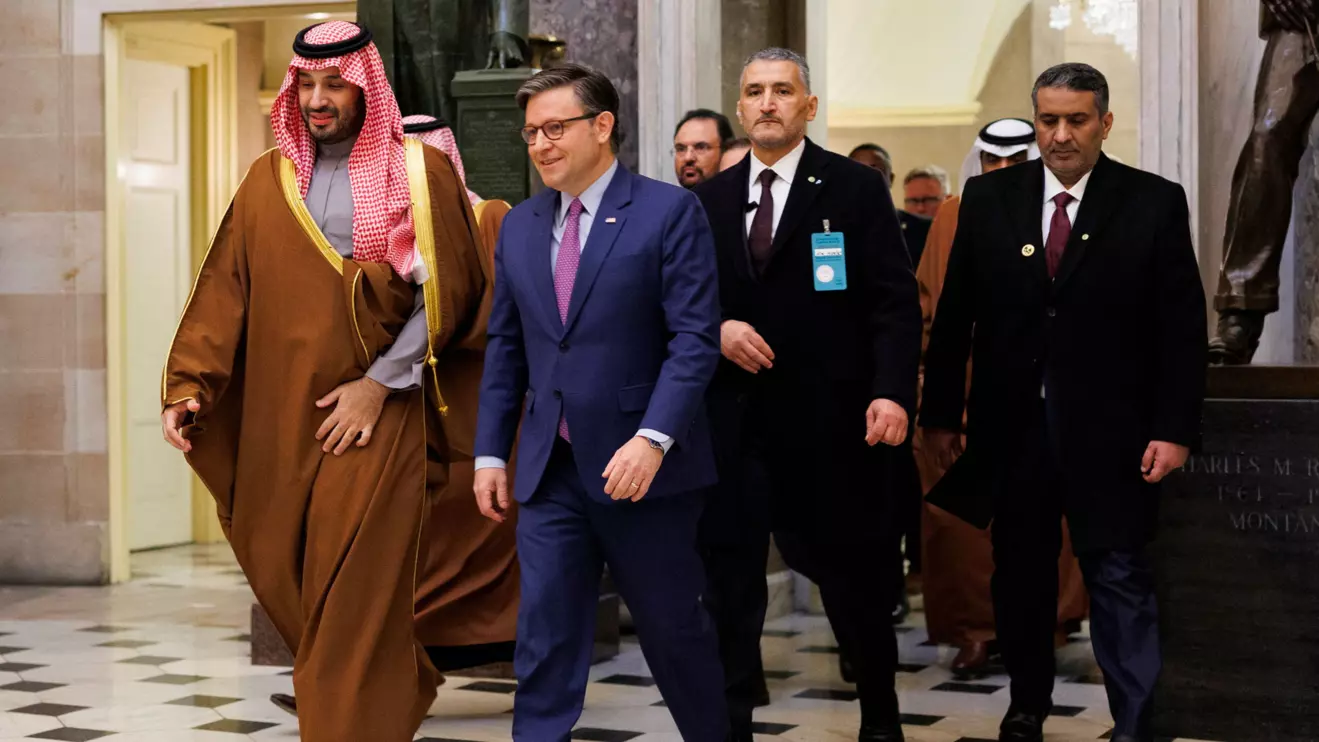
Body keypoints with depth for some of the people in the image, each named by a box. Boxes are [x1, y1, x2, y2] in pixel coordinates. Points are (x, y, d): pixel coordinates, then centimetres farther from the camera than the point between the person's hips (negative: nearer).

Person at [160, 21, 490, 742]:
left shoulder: (419, 171, 1)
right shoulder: (268, 180, 10)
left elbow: (446, 292, -5)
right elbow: (224, 291, 5)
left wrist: (380, 383, -11)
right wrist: (188, 385, -7)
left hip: (377, 412, -4)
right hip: (279, 418, 4)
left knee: (355, 594, -8)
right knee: (287, 575, 8)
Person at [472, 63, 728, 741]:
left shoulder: (669, 212, -6)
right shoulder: (519, 227, 11)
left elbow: (695, 340, -12)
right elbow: (506, 348, 15)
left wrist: (652, 438, -23)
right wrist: (491, 453, 9)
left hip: (641, 465, -4)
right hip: (551, 471, 4)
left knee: (674, 629, 9)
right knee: (544, 640, 2)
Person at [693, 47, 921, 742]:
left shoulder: (857, 188, -1)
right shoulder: (711, 198, 10)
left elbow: (895, 302, -6)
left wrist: (893, 391, -18)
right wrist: (716, 329, -8)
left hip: (827, 419, -3)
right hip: (734, 417, 3)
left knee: (851, 569, 7)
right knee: (729, 573, 5)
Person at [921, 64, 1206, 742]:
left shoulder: (1155, 203, -3)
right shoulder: (988, 197, 4)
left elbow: (1182, 326, -4)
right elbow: (954, 315, 6)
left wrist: (1174, 429, -9)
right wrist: (940, 415, 4)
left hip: (1110, 431, -3)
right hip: (1011, 425, 3)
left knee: (1120, 580, -2)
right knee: (1020, 574, 14)